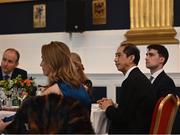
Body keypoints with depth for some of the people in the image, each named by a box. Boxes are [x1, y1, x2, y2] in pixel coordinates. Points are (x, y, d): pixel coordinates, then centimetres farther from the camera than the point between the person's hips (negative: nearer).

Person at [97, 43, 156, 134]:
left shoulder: (132, 81, -17)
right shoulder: (139, 77, 11)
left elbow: (122, 118, -18)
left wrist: (108, 108, -2)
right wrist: (114, 106, 5)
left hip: (131, 130, -9)